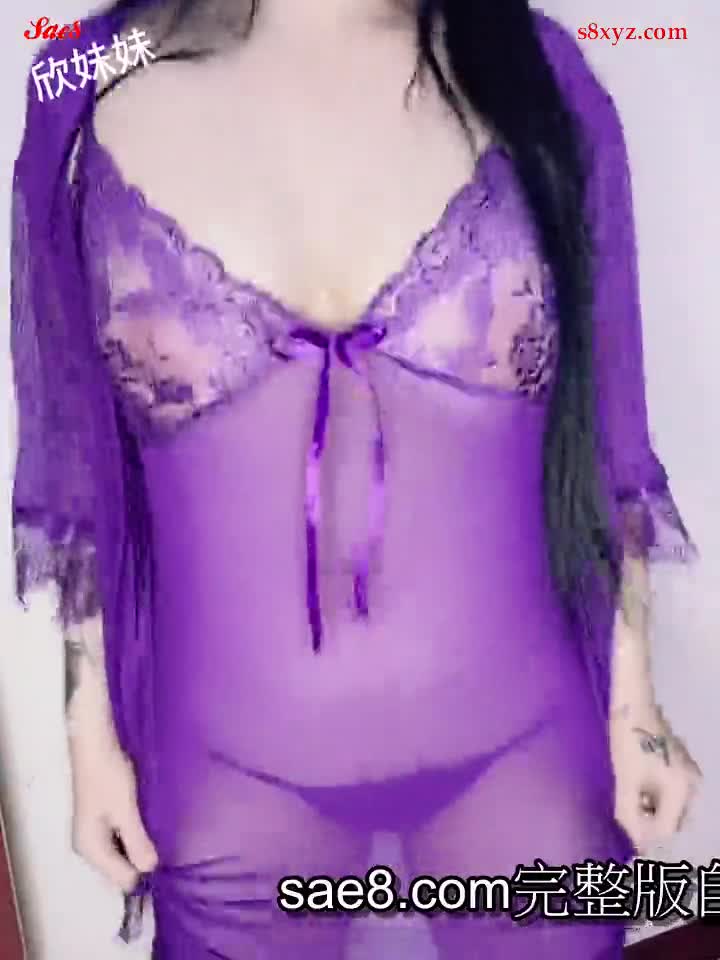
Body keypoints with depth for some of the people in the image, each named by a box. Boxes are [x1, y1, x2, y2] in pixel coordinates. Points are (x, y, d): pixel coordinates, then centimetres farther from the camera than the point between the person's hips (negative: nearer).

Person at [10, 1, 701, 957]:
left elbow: (603, 427, -1)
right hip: (231, 766, 0)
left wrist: (633, 695, 3)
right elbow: (82, 452, 0)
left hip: (524, 745, 1)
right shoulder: (101, 91, -6)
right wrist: (93, 727, 4)